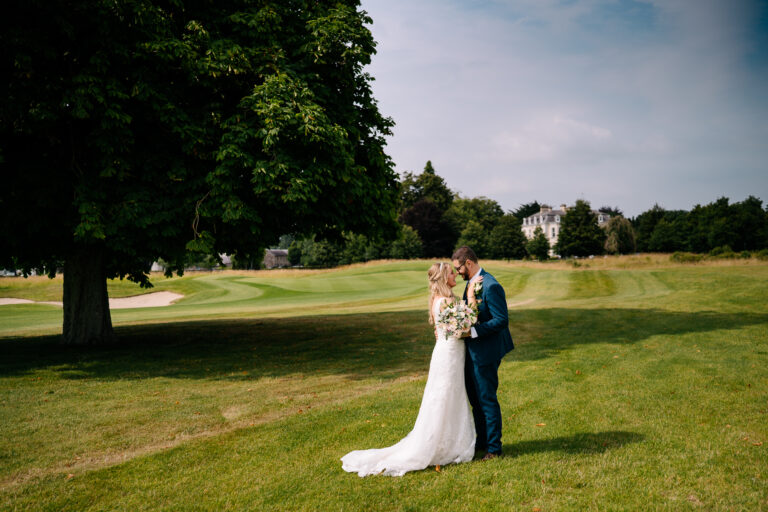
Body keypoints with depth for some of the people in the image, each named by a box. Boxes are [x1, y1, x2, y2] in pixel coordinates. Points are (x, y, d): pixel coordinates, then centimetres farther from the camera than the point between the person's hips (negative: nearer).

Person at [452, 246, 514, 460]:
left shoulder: (491, 286, -21)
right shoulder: (471, 283, 9)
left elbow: (501, 320, -24)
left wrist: (473, 331, -27)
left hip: (485, 353, -10)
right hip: (472, 350, 10)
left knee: (487, 400, 1)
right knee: (476, 399, 19)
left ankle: (493, 448, 15)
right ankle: (481, 442, 34)